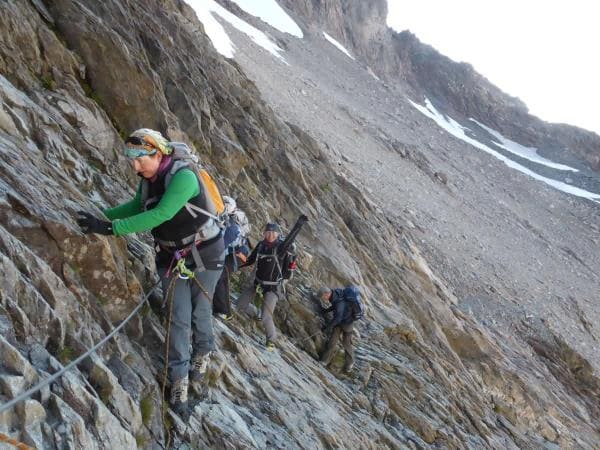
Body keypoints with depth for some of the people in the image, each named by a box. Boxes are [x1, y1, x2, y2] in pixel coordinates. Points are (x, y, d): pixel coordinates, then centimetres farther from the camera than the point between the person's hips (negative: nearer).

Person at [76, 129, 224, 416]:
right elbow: (135, 207, 12)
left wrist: (111, 228, -39)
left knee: (200, 313, 11)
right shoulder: (148, 180, -4)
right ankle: (180, 379, 9)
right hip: (171, 257, 5)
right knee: (178, 318, 2)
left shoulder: (183, 176, -28)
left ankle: (203, 352, 40)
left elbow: (160, 215, -37)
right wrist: (100, 216, -4)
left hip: (204, 254, -5)